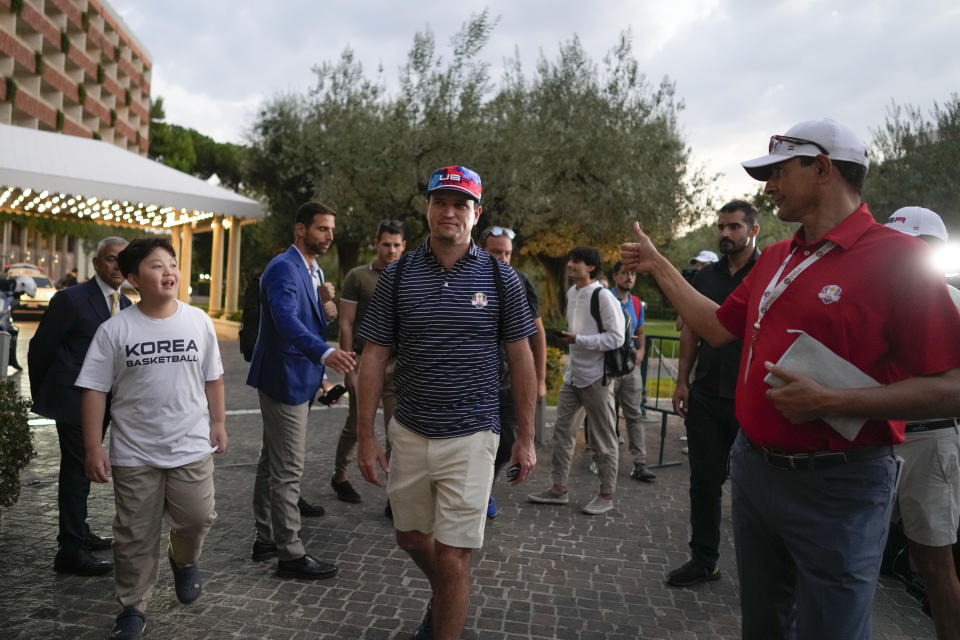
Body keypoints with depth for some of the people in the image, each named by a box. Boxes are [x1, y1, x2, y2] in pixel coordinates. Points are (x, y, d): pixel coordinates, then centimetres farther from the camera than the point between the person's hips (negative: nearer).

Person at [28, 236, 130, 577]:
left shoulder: (124, 304, 8)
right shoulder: (71, 299, -14)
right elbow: (40, 348, -8)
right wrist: (42, 395, 1)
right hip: (74, 400, -7)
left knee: (81, 468, 20)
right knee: (76, 471, -1)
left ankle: (78, 532, 35)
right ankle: (70, 551, 8)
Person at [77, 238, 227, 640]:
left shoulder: (198, 321, -2)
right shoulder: (114, 329, -7)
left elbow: (212, 378, 7)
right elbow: (95, 390, -4)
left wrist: (218, 422, 6)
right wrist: (93, 448, -6)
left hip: (192, 447, 1)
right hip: (134, 453, -1)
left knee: (196, 518, 8)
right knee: (136, 535, 10)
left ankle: (184, 561, 42)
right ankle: (132, 608, 29)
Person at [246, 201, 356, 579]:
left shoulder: (310, 271, 14)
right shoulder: (283, 268, -17)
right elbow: (287, 321, -34)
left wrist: (320, 352, 10)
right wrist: (325, 352, -49)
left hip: (295, 379, 10)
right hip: (285, 380, -10)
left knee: (273, 463, 18)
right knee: (288, 470, -3)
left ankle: (266, 539, 31)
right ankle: (291, 555, 8)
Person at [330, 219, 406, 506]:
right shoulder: (358, 277, 0)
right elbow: (346, 324, -2)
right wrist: (349, 369, -7)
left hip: (399, 365, 2)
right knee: (355, 427, 9)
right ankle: (340, 477, 31)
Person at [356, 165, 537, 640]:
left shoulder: (500, 278, -4)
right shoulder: (397, 276, 0)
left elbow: (521, 360, 0)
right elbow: (374, 358, 2)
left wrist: (526, 438, 0)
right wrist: (365, 435, -1)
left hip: (471, 437, -3)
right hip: (408, 433, 3)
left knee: (453, 558, 1)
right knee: (411, 537, 21)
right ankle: (443, 598, 52)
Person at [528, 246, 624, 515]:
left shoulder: (602, 296, -15)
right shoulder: (571, 292, 9)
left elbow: (616, 337, -18)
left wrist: (578, 340, -21)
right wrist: (566, 337, 9)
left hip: (596, 376, -8)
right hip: (573, 374, 8)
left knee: (603, 437, 4)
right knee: (562, 429, 9)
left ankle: (606, 495, 16)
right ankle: (558, 488, 19)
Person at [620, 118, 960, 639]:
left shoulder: (897, 257, -14)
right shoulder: (774, 259, 8)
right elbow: (718, 327, 16)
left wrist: (831, 401, -25)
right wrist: (657, 265, 17)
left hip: (837, 488, -7)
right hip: (754, 470, 7)